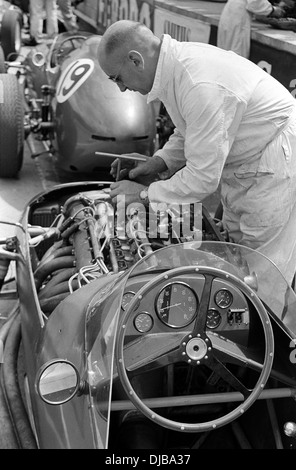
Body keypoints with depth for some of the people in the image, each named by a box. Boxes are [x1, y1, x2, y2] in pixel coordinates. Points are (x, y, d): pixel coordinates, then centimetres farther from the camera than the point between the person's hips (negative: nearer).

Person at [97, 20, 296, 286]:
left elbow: (203, 177, -30)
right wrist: (159, 162, -2)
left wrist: (145, 195, -18)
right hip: (243, 164, 10)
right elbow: (190, 132, 13)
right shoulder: (178, 60, -4)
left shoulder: (202, 87, -35)